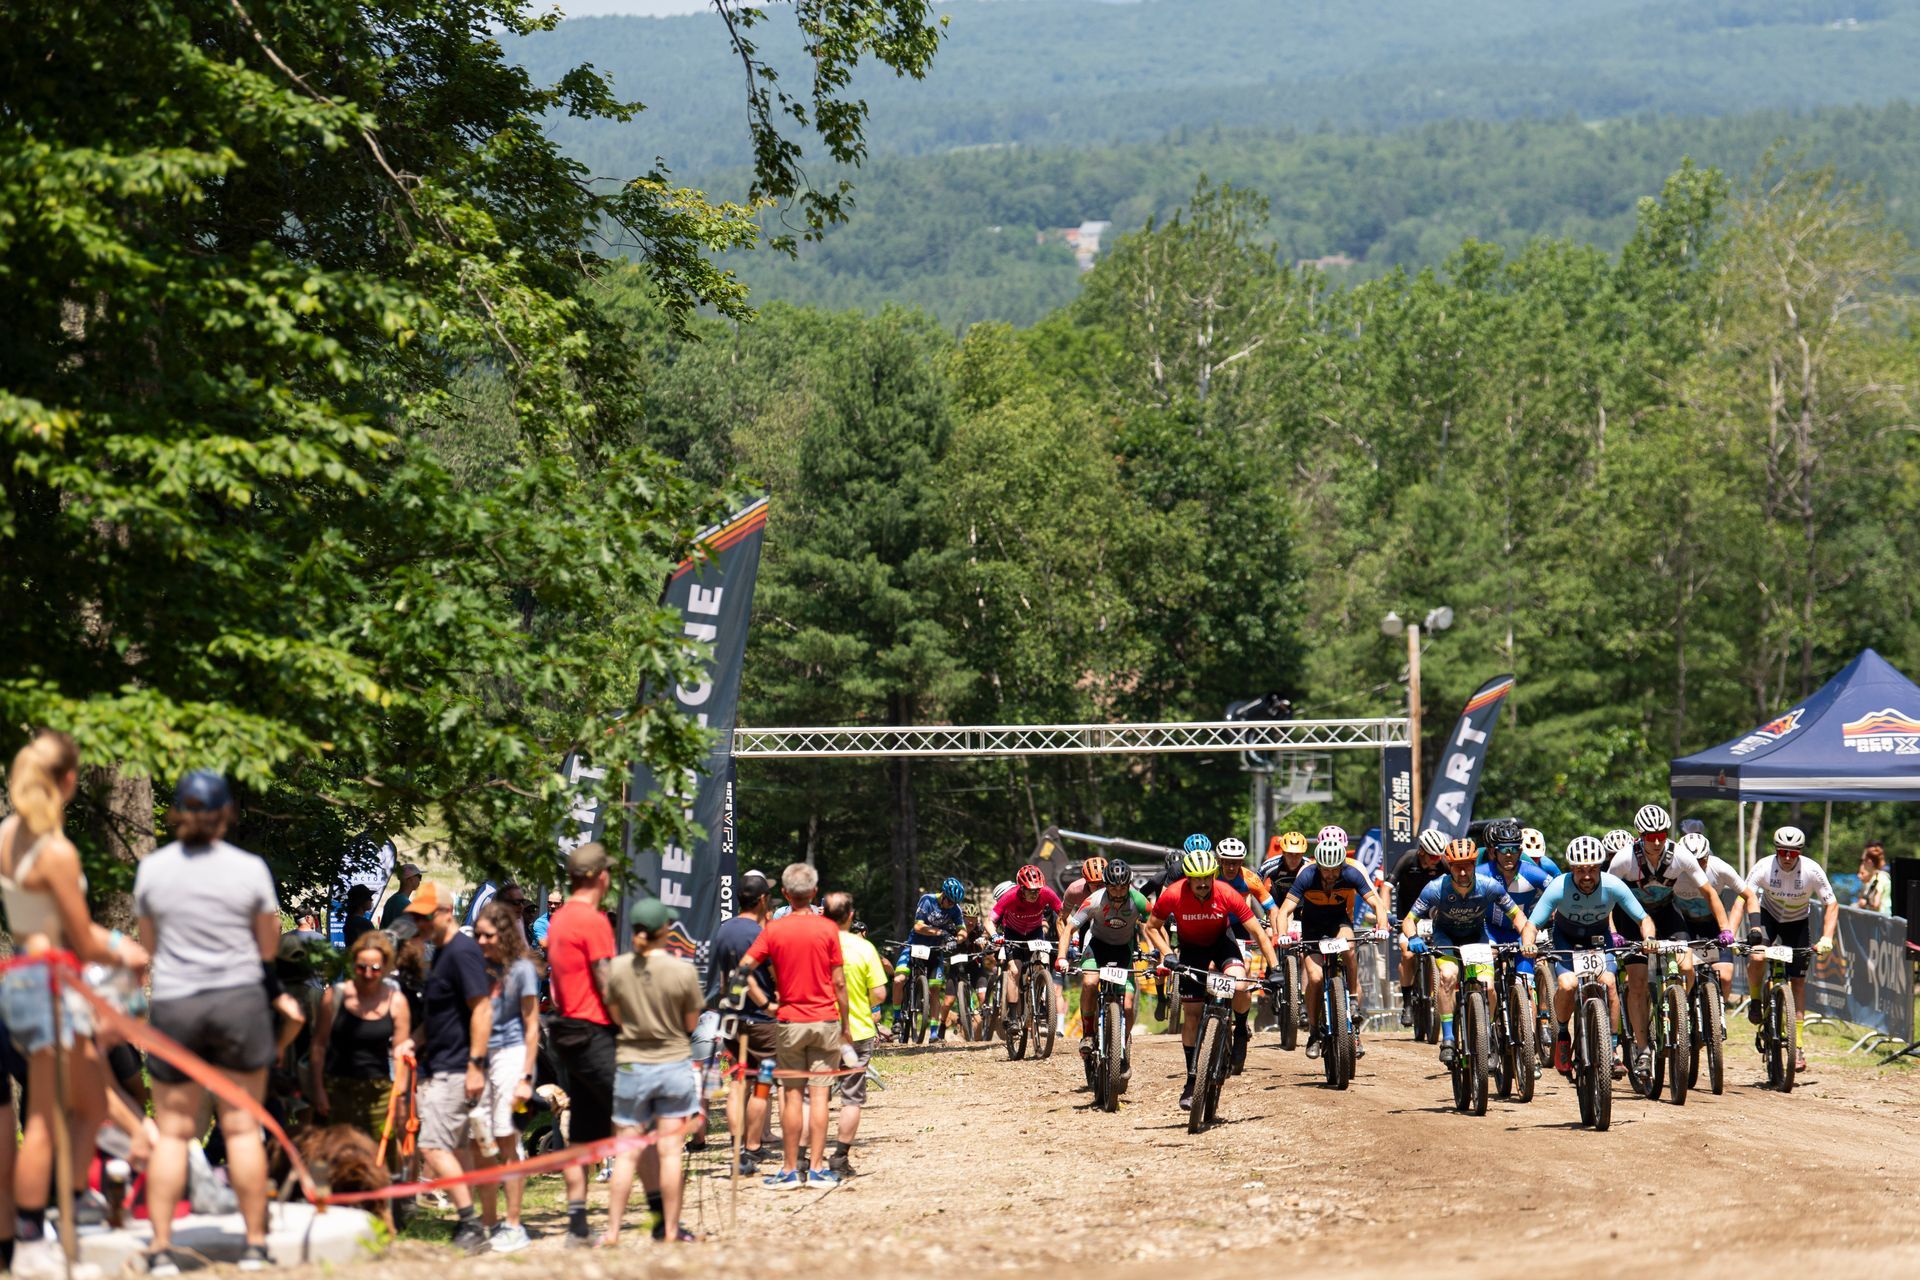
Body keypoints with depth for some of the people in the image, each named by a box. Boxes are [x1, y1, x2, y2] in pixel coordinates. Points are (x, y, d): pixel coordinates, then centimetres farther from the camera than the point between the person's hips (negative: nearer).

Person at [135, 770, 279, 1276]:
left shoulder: (152, 869, -1)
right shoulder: (249, 869, -4)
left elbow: (149, 944, 10)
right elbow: (269, 948, 4)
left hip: (173, 1006, 1)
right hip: (239, 1001, -1)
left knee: (172, 1131, 6)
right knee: (242, 1128, 5)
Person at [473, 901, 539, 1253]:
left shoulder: (521, 969, -5)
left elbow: (532, 1026, -6)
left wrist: (526, 1078, -11)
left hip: (510, 1055, -6)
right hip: (479, 1057, 6)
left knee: (506, 1143, -4)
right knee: (479, 1145, 6)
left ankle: (513, 1227, 2)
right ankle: (488, 1224, 16)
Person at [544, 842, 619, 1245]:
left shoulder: (558, 920, 14)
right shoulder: (594, 920, -13)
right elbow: (606, 985, -16)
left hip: (568, 1034, 9)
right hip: (594, 1034, -9)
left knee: (582, 1135, 10)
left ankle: (577, 1225, 10)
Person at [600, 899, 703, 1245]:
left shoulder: (618, 969, -6)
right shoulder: (683, 971, -11)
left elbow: (616, 1016, 5)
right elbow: (691, 1023, -1)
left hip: (631, 1066, 1)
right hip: (674, 1064, -1)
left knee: (627, 1153, 7)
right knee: (669, 1151, 6)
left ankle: (613, 1231, 7)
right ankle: (670, 1230, 11)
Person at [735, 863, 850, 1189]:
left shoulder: (773, 929, -2)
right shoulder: (827, 929, -4)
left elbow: (744, 968, -7)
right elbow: (839, 983, -3)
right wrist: (845, 1027, 5)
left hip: (790, 1021, 1)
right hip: (825, 1019, -1)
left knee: (792, 1095, 5)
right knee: (818, 1094, 1)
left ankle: (790, 1169, 6)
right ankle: (817, 1168, 0)